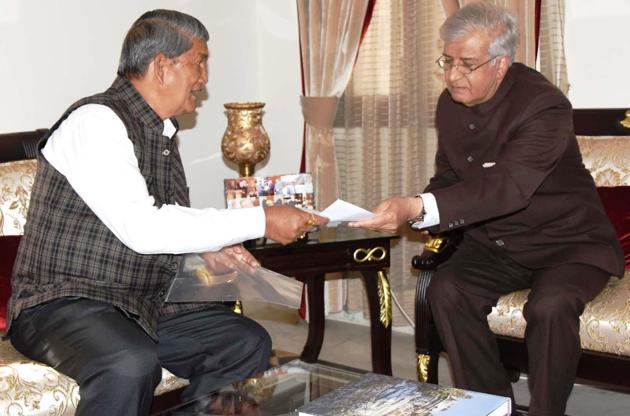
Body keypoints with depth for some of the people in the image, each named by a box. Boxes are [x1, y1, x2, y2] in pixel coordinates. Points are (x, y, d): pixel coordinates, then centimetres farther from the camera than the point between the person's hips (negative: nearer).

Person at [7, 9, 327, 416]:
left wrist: (208, 249, 2)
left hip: (143, 305, 9)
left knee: (249, 343, 0)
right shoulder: (96, 121, -16)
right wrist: (261, 221, -23)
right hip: (63, 303, -8)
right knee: (132, 365, -36)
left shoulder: (162, 133, 11)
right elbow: (141, 227, -26)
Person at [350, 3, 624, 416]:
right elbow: (448, 177, 11)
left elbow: (505, 186, -38)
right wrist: (411, 213, -12)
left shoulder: (544, 106, -24)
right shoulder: (450, 104, -1)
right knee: (446, 290, -21)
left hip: (566, 239, -5)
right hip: (495, 242, 6)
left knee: (551, 306, -34)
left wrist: (419, 208, -50)